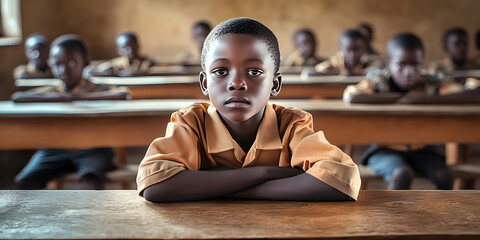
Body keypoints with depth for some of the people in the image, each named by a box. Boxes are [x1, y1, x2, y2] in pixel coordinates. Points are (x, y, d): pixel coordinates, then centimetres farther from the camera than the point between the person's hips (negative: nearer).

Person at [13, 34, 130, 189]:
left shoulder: (95, 91, -2)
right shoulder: (52, 92, 9)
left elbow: (123, 95, -24)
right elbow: (17, 98, -5)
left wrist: (78, 97, -18)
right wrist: (56, 98, -16)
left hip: (91, 149, -4)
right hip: (55, 150, 4)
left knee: (91, 179, -33)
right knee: (24, 181, -15)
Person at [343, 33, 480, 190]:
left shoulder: (431, 84, -9)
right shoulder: (379, 81, -14)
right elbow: (350, 96, -36)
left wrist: (422, 99, -29)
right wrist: (398, 98, -26)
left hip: (421, 150, 2)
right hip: (385, 149, -2)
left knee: (444, 177, -24)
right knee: (402, 174, -32)